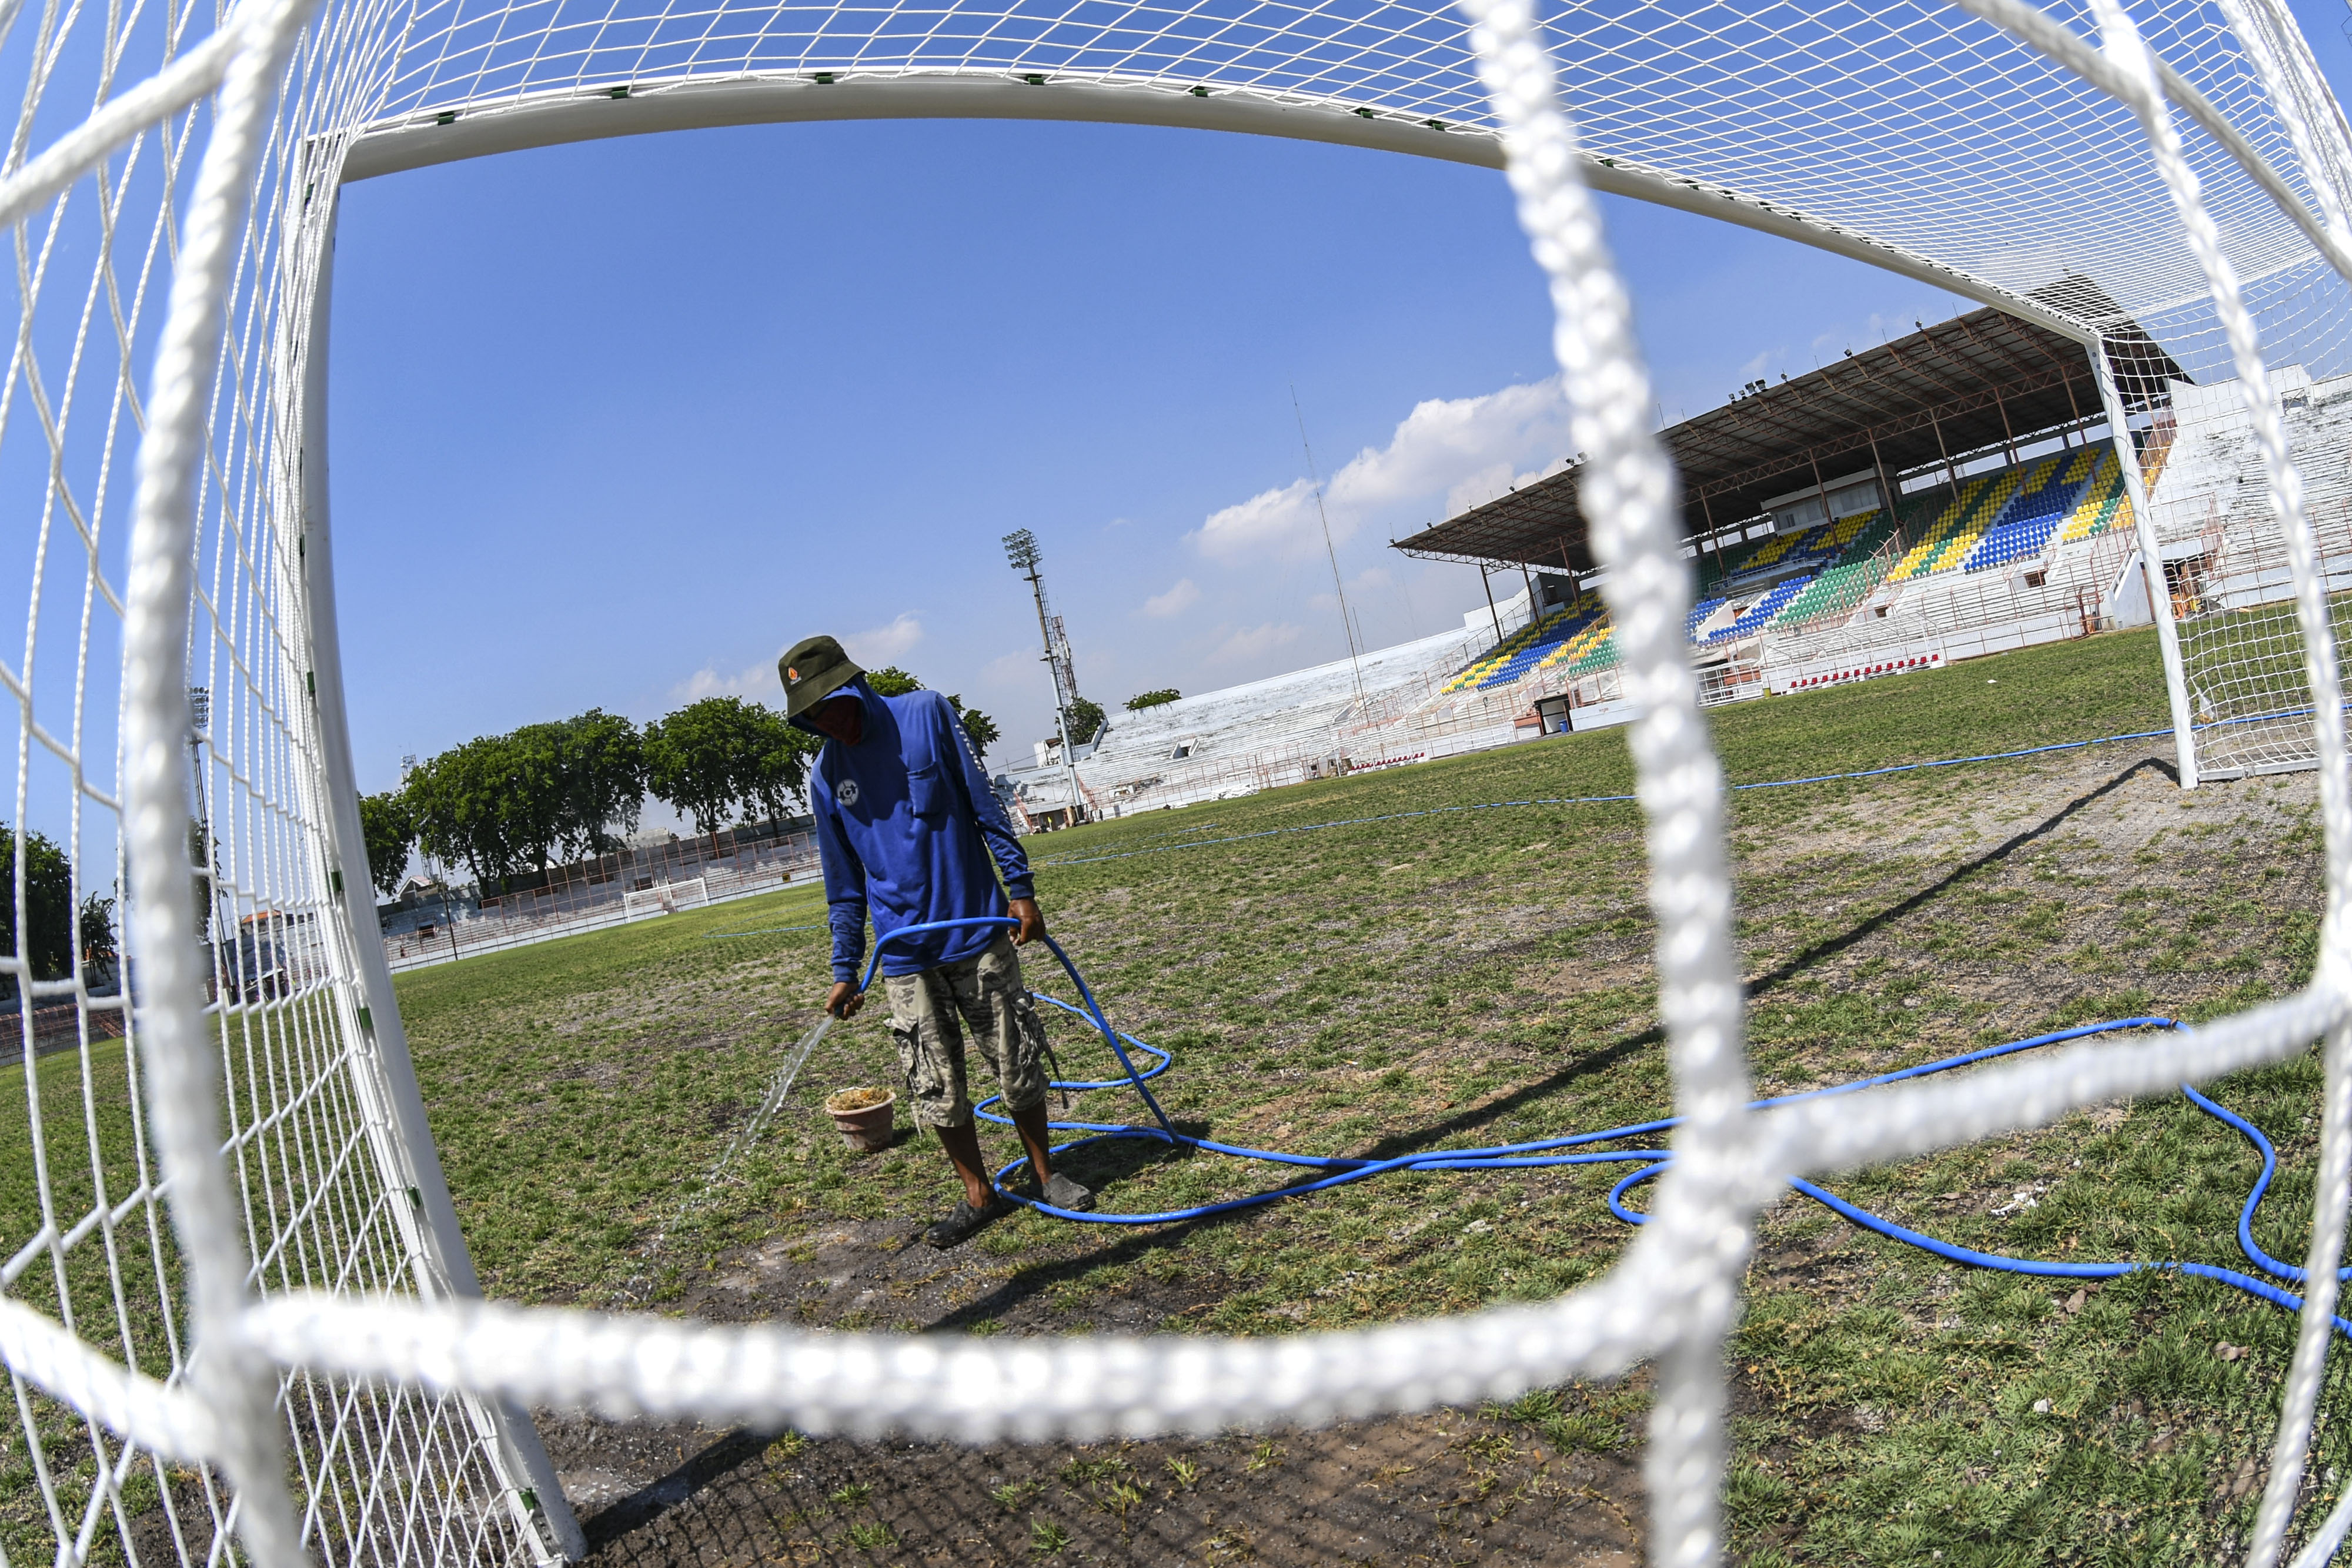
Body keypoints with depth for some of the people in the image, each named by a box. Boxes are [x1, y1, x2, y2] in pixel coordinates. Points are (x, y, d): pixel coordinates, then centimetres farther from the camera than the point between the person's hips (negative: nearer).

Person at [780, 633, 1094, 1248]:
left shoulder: (926, 714, -6)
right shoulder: (825, 777, 2)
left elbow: (984, 803, -3)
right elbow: (845, 886, 9)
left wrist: (1020, 887, -6)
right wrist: (845, 970, 6)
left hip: (977, 929, -2)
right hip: (905, 954, 2)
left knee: (1018, 1064, 7)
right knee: (934, 1087, 4)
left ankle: (1047, 1174, 26)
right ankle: (979, 1196, 21)